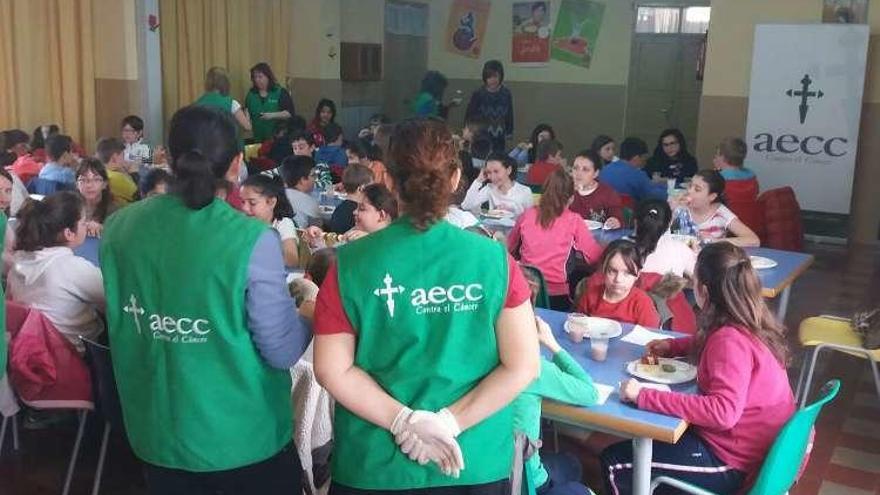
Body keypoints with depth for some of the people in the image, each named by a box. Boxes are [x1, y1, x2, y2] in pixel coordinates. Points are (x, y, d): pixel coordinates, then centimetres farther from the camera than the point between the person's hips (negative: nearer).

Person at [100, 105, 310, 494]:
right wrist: (308, 316, 2)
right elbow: (283, 352, -17)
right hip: (244, 439, -4)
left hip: (157, 434, 4)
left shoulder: (118, 228, -6)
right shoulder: (251, 240, -22)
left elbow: (120, 325, 8)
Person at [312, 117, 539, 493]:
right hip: (476, 463, 1)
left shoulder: (351, 264, -10)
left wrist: (404, 421, -10)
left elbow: (332, 370, -10)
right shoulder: (494, 260, -9)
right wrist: (451, 423, -10)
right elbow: (522, 367, -9)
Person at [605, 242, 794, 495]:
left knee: (614, 464, -5)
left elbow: (723, 412, -39)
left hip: (731, 463, -9)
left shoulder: (730, 341, -29)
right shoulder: (751, 321, 0)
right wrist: (672, 346, 10)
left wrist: (644, 397, -37)